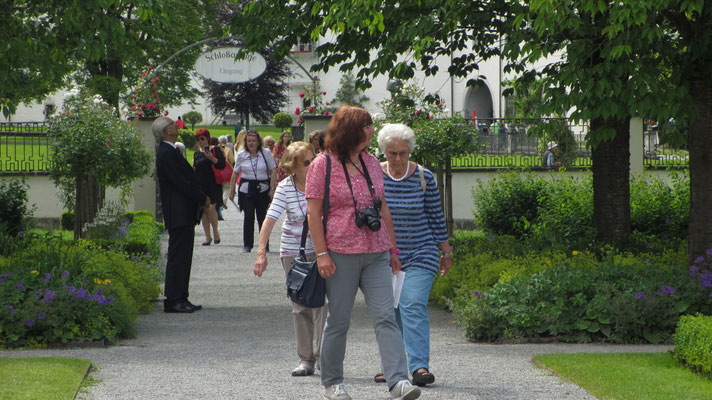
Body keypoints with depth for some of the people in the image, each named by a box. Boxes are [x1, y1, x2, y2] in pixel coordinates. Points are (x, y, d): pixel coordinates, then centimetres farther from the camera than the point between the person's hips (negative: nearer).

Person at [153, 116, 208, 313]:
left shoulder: (169, 152, 18)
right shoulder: (167, 154, -16)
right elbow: (182, 183, -19)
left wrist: (201, 197, 10)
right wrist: (203, 199, -10)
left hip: (184, 214, 11)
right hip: (179, 214, -11)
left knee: (182, 256, 12)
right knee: (178, 256, -8)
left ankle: (180, 299, 16)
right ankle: (174, 300, -6)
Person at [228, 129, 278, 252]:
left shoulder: (266, 153, 0)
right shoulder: (241, 155, 4)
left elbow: (273, 170, 3)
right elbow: (235, 173, 12)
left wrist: (272, 188, -4)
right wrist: (231, 190, 10)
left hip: (263, 190, 0)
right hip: (246, 190, 0)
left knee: (262, 217, 2)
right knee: (248, 217, -7)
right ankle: (247, 245, 1)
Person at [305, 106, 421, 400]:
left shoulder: (371, 163, 13)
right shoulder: (323, 165, -3)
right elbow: (313, 213, -6)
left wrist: (392, 248, 17)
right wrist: (321, 253, -12)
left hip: (376, 254, 4)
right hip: (341, 254, -4)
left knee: (386, 317, -7)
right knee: (338, 321, 4)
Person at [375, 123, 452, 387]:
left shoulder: (424, 177, -5)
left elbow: (436, 217, 3)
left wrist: (446, 252, 7)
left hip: (420, 254, -2)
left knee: (413, 306, -15)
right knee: (388, 309, 5)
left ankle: (419, 367, -19)